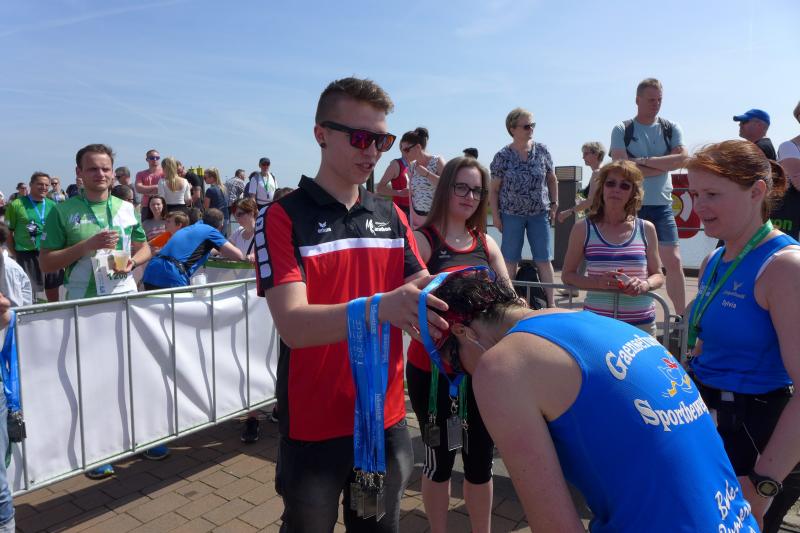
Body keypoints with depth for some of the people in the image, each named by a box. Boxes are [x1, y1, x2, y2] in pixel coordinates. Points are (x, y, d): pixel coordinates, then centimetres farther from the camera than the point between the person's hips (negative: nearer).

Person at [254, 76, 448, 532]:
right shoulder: (282, 217, -12)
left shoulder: (392, 216, 5)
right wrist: (380, 307, -39)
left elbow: (419, 293, 1)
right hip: (314, 427, -4)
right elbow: (294, 325, -23)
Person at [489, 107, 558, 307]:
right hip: (512, 215, -1)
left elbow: (551, 179, 10)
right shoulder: (503, 156, -6)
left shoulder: (542, 150, 0)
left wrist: (554, 204, 5)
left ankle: (551, 303, 11)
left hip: (539, 213, 2)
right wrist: (495, 215, -5)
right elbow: (494, 189, -2)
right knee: (510, 260, 5)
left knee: (544, 260, 3)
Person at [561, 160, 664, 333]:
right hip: (596, 320, -1)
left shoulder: (646, 229, 4)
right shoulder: (583, 229, -1)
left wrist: (645, 285, -11)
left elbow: (658, 275, 11)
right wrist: (597, 282, -15)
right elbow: (567, 274, 2)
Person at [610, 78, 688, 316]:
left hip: (661, 205, 2)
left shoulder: (672, 129, 8)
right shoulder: (622, 130, 1)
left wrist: (644, 161, -14)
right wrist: (661, 166, -9)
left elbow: (681, 158, -9)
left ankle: (682, 316, 10)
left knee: (673, 261, -2)